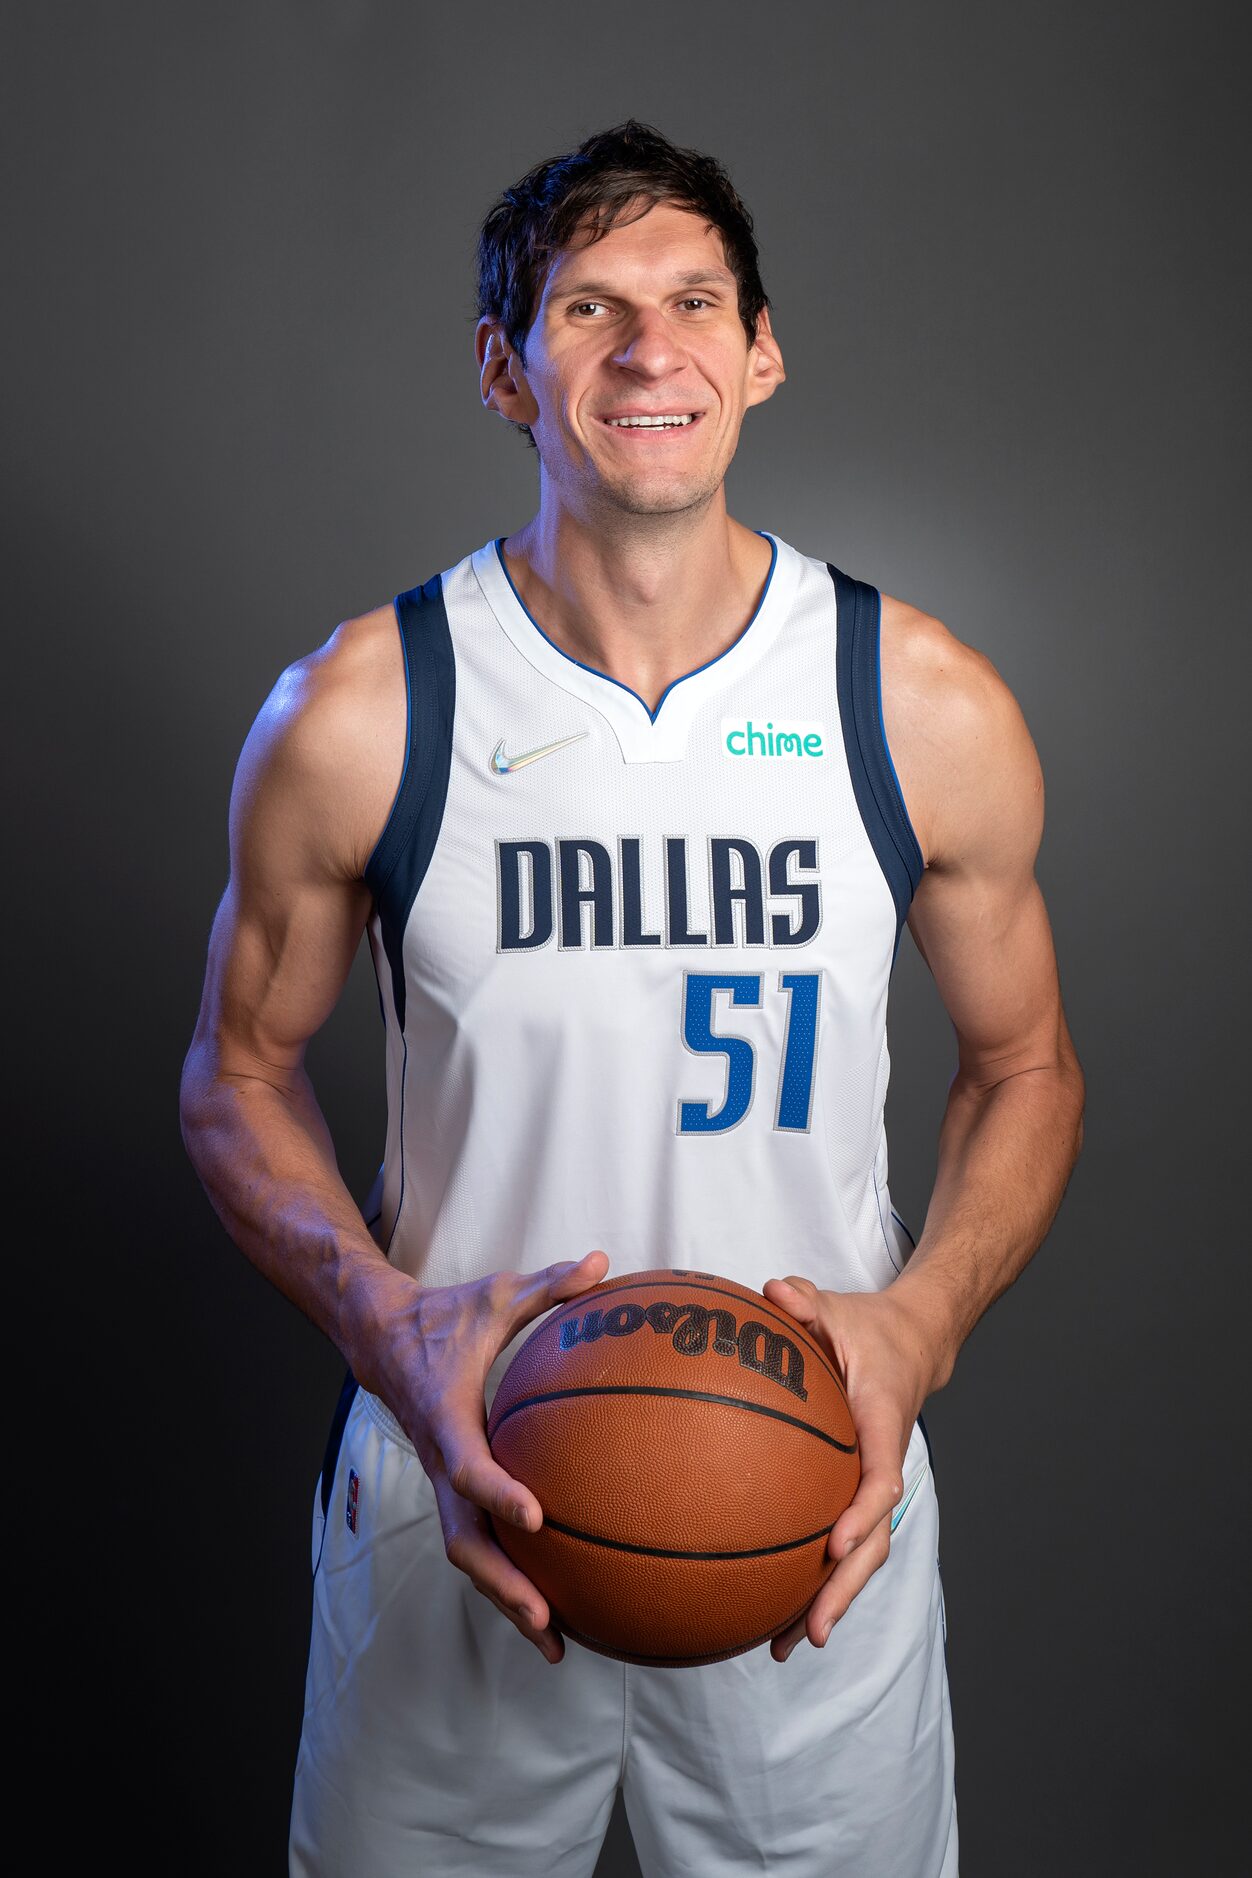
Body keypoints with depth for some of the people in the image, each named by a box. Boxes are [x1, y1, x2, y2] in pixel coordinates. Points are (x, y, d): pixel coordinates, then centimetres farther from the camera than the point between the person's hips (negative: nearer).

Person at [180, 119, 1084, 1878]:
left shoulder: (932, 711, -9)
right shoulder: (351, 716, -11)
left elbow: (1025, 1062, 4)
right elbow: (241, 1072, 0)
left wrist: (921, 1320, -13)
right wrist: (391, 1327, -16)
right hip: (459, 1498, 0)